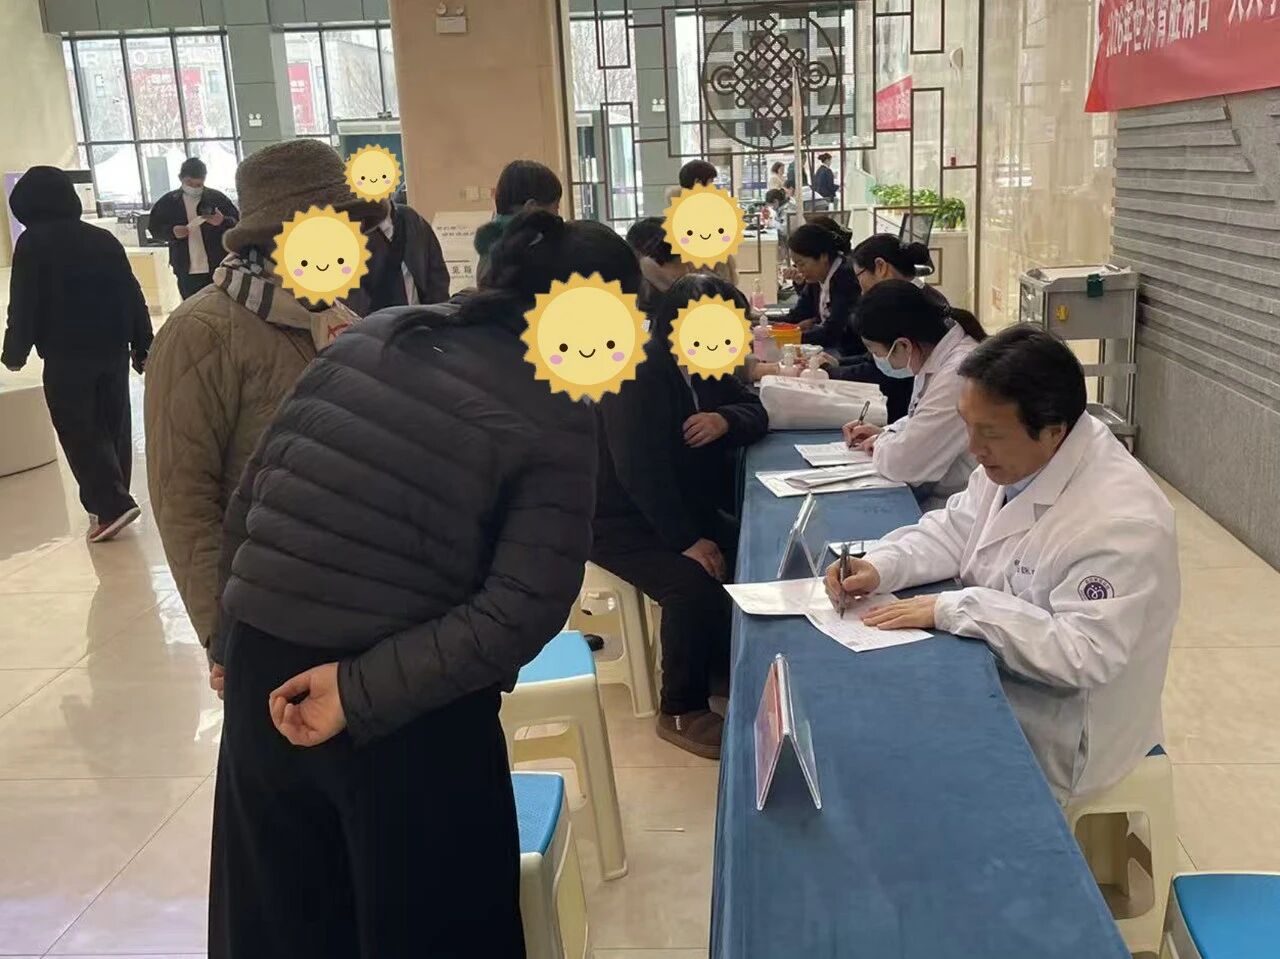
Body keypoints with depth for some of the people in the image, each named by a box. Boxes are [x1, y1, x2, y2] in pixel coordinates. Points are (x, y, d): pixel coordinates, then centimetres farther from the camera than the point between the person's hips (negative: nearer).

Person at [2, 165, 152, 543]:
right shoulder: (104, 239, 10)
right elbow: (132, 296, 9)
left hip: (66, 355, -6)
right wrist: (143, 347, 14)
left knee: (78, 431, 0)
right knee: (112, 426, 13)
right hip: (113, 350, 6)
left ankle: (111, 505, -10)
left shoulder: (33, 243, -7)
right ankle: (110, 501, 21)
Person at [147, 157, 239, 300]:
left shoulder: (217, 198, 0)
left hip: (218, 268, -1)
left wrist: (223, 222, -23)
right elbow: (154, 228, 7)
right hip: (187, 271, 1)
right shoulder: (168, 202, 4)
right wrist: (172, 232, -14)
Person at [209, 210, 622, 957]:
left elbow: (250, 496, 7)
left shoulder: (369, 336, 4)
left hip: (263, 677, 5)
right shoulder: (556, 415, -10)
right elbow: (523, 611, -20)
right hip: (408, 712, -5)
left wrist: (231, 640, 15)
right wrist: (361, 691, -15)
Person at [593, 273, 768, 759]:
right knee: (695, 585, -29)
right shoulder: (638, 372, -22)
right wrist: (688, 540, -29)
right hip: (620, 521, -8)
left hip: (683, 505, 9)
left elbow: (754, 411, 9)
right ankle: (680, 711, -9)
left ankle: (723, 665, 14)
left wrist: (725, 419, -15)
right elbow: (639, 470, -29)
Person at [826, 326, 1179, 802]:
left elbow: (1081, 654, -31)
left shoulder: (1121, 523, -29)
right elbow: (956, 528, 7)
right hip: (994, 677, 7)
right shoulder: (1016, 459, -5)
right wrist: (880, 566, -11)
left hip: (1055, 741, -7)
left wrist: (950, 609, -29)